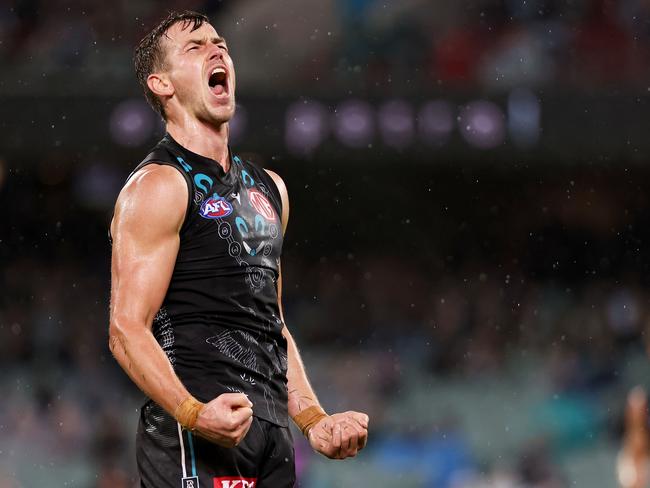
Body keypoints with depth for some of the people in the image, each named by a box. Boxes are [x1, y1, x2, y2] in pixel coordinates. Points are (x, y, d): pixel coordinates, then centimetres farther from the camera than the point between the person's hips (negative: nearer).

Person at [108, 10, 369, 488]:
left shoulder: (268, 189, 20)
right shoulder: (158, 187, -5)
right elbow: (127, 329, -13)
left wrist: (315, 421, 16)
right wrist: (193, 414, -27)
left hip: (271, 432, 7)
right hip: (197, 436, -7)